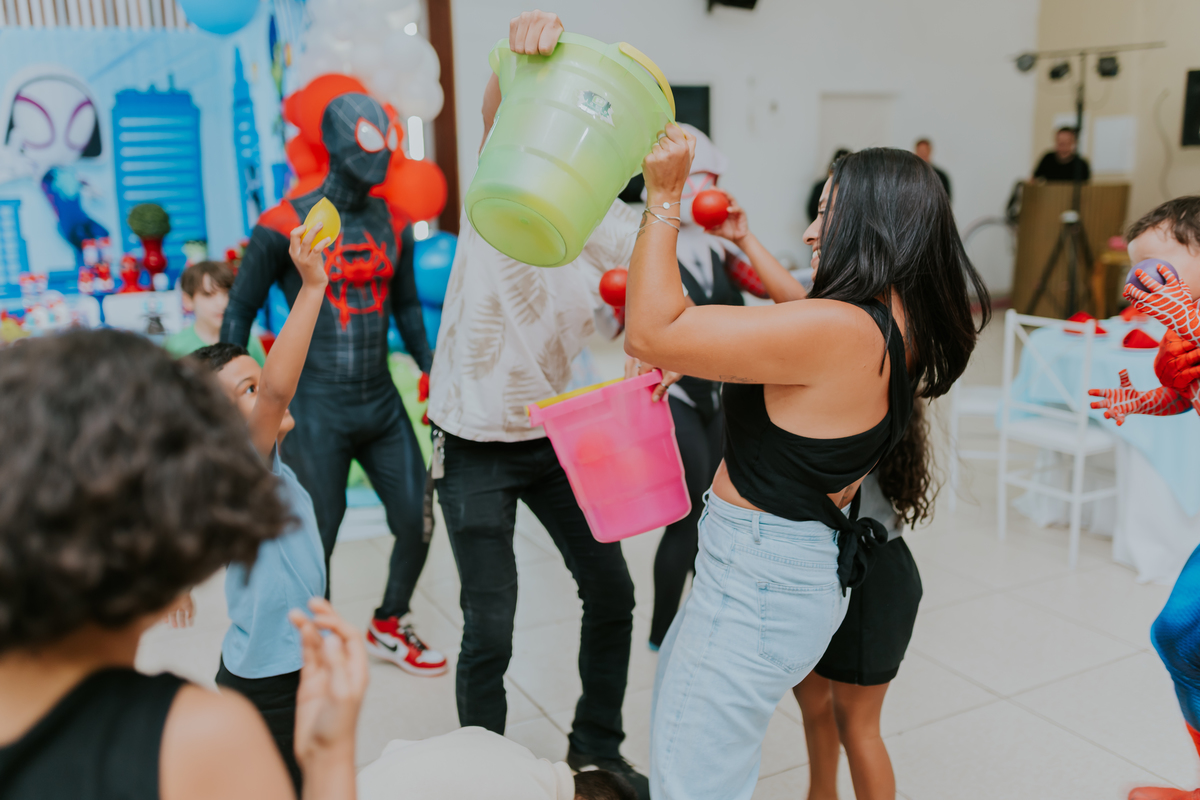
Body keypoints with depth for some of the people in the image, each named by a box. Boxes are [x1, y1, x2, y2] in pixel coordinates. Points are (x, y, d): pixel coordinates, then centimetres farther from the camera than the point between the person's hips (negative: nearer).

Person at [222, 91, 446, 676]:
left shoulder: (393, 226, 8)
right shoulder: (285, 226, -8)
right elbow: (240, 311, -1)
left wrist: (432, 368, 10)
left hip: (382, 404, 6)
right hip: (316, 411, -5)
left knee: (418, 524, 9)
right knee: (314, 543, 3)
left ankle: (389, 628, 35)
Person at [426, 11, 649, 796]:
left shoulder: (622, 234, 1)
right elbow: (497, 114, -32)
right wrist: (519, 53, -53)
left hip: (556, 436, 5)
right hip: (476, 445, -5)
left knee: (612, 592, 11)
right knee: (490, 631, -1)